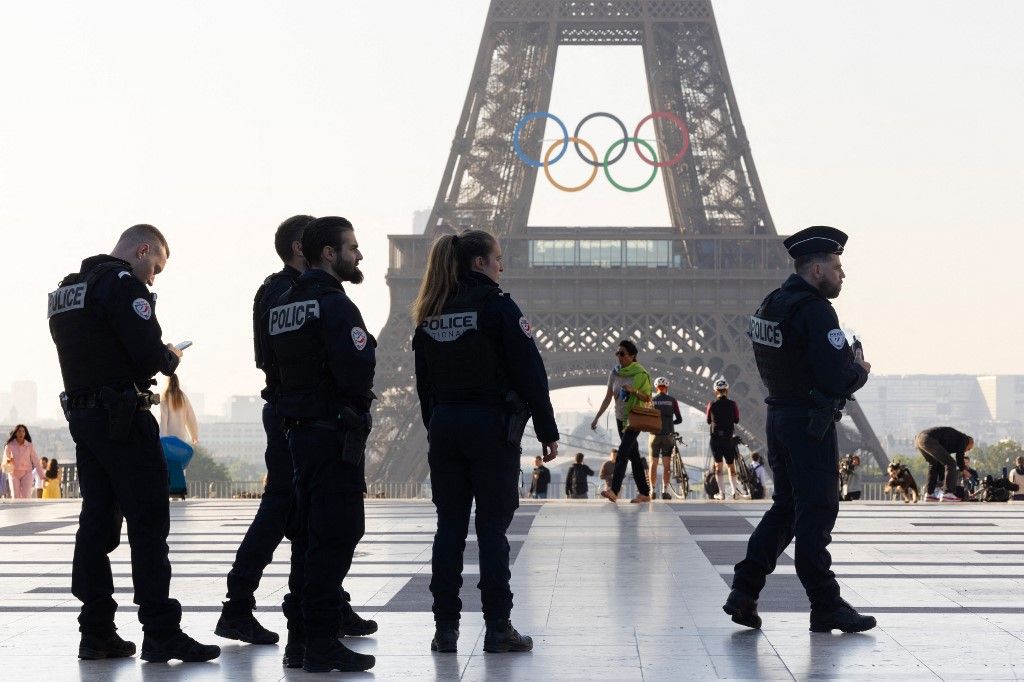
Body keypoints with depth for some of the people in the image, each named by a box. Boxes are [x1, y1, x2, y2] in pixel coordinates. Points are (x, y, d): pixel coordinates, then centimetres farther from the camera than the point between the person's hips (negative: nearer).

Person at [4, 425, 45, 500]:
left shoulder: (30, 446, -1)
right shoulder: (9, 446, -2)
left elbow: (36, 461, 0)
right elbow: (4, 461, 1)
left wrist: (41, 475, -4)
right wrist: (8, 461, -24)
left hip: (26, 473, 0)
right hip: (13, 474, 0)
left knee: (26, 497, -10)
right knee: (15, 497, -3)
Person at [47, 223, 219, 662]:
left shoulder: (66, 289, 19)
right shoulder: (123, 282, -10)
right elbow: (147, 350, -20)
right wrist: (170, 359, 2)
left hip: (79, 411, 9)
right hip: (123, 415, -9)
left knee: (96, 522, 9)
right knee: (149, 520, -7)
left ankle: (96, 633, 10)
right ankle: (161, 633, -7)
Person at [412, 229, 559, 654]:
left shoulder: (430, 315, 9)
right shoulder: (497, 307, -9)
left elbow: (424, 383, 12)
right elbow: (530, 374, -10)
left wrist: (434, 429, 16)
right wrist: (548, 432, -5)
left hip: (444, 428, 5)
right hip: (492, 427, -5)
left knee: (449, 528, 7)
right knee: (492, 529, -1)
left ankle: (445, 628, 8)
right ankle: (497, 628, 1)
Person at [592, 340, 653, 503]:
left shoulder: (640, 374, -9)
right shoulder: (615, 373, 7)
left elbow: (647, 398, -8)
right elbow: (608, 398, 11)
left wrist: (634, 391, -26)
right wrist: (596, 418, 9)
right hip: (621, 418, 6)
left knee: (623, 452, -19)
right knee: (633, 455, 8)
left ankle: (614, 490, -29)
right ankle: (644, 493, 13)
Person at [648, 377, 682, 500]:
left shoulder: (651, 400, -1)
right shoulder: (672, 400, 0)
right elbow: (679, 419, 2)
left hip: (654, 435, 0)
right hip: (668, 435, 0)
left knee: (653, 464, 6)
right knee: (666, 465, 2)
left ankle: (653, 490, 3)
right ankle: (665, 491, -2)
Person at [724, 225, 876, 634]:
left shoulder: (771, 305, 12)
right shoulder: (814, 309, -17)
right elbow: (839, 377, -23)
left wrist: (847, 366, 13)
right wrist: (861, 371, -1)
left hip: (779, 415, 9)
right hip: (811, 422, -9)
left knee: (785, 508, 15)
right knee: (816, 512, -2)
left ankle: (744, 591, 11)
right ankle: (825, 607, 5)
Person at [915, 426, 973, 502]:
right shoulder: (964, 439, 15)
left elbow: (940, 461, 38)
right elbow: (959, 456, 10)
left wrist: (941, 479, 40)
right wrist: (962, 469, 28)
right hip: (929, 439, -9)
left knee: (934, 464, 29)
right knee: (950, 463, -2)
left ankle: (929, 494, 26)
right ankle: (948, 494, -8)